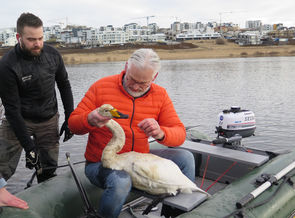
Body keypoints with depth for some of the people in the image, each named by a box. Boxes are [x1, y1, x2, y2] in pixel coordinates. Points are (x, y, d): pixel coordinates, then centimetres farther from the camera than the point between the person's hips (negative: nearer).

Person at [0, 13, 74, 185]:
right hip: (19, 119, -3)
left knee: (49, 170, 8)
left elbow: (64, 86, 6)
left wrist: (69, 118, 0)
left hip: (49, 120, 3)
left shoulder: (52, 54, -7)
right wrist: (28, 147, -20)